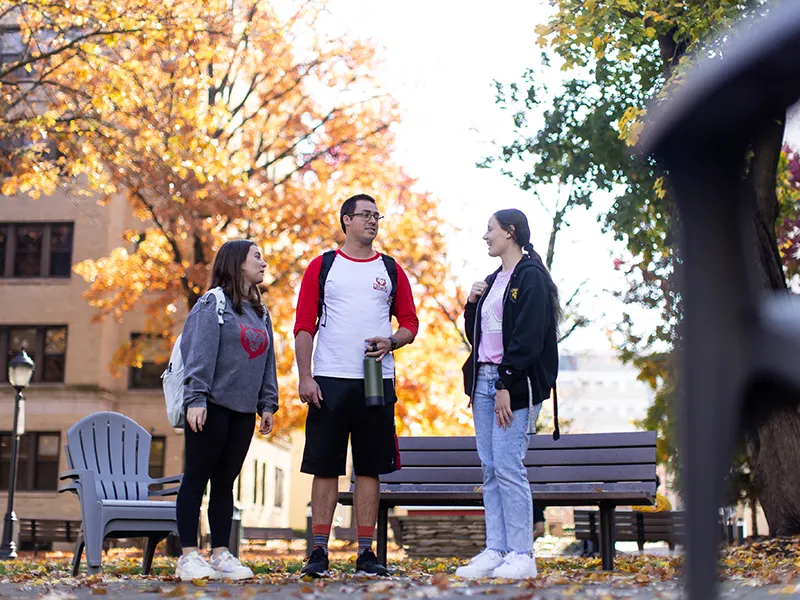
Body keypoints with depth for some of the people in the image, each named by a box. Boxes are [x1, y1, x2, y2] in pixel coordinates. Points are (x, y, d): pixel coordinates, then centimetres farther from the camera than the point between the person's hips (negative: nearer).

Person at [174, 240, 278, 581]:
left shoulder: (260, 313, 18)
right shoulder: (213, 303, -5)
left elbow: (267, 361, 19)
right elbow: (199, 354, -13)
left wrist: (267, 404, 13)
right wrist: (195, 399, -20)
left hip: (243, 412, 7)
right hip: (211, 407, -7)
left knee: (225, 483, 10)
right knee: (196, 480, -2)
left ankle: (221, 555, 14)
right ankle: (189, 557, 1)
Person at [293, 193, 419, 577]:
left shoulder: (390, 269, 12)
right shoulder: (322, 267, 6)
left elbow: (410, 322, 14)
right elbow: (304, 325, 2)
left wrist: (391, 341, -8)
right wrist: (304, 377, -8)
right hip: (329, 381, -2)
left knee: (370, 469, 4)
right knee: (325, 467, 0)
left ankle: (365, 553, 11)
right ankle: (319, 551, 7)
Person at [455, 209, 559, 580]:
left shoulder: (531, 277, -6)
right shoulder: (492, 281, 20)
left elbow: (527, 337, -15)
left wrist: (506, 385, -19)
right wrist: (471, 305, 6)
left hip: (515, 385, -8)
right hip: (484, 381, 9)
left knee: (508, 466, -10)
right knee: (490, 469, 6)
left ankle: (522, 556, -3)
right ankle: (495, 552, 10)